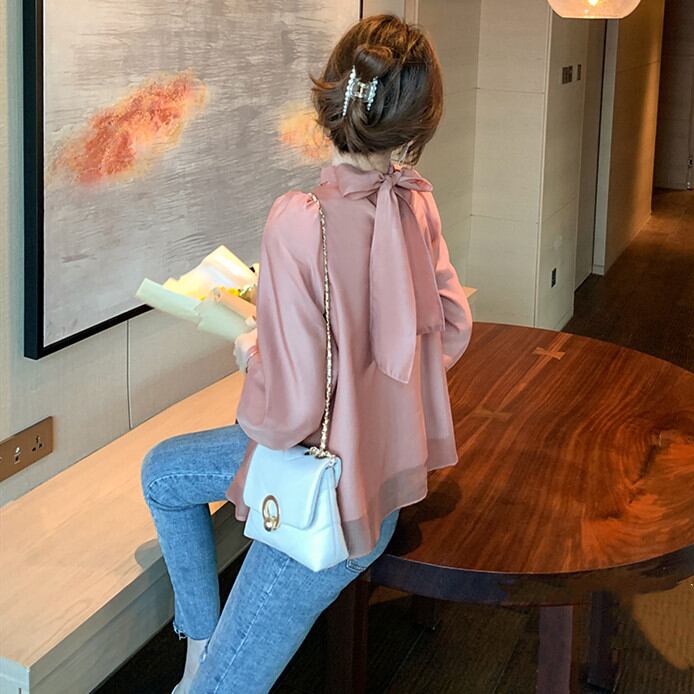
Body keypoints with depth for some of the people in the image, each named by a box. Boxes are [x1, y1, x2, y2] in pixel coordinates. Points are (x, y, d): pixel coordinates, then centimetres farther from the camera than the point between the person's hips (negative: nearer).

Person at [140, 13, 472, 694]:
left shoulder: (299, 222, -31)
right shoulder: (416, 201, -10)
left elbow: (287, 411, -29)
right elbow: (452, 331, 4)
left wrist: (250, 351, -8)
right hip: (387, 450, 9)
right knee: (162, 470, 28)